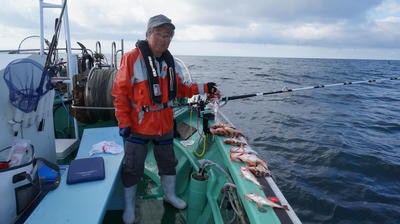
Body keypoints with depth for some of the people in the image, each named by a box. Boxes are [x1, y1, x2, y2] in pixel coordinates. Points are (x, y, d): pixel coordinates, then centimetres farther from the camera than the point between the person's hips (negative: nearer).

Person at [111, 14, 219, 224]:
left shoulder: (170, 62, 4)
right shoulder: (131, 59, -14)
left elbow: (180, 88, 9)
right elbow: (120, 92, -12)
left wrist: (203, 88, -5)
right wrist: (124, 122, -15)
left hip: (164, 124, 5)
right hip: (138, 126, -5)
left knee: (168, 161, 20)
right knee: (133, 167, 7)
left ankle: (169, 194, 44)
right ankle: (129, 205, 31)